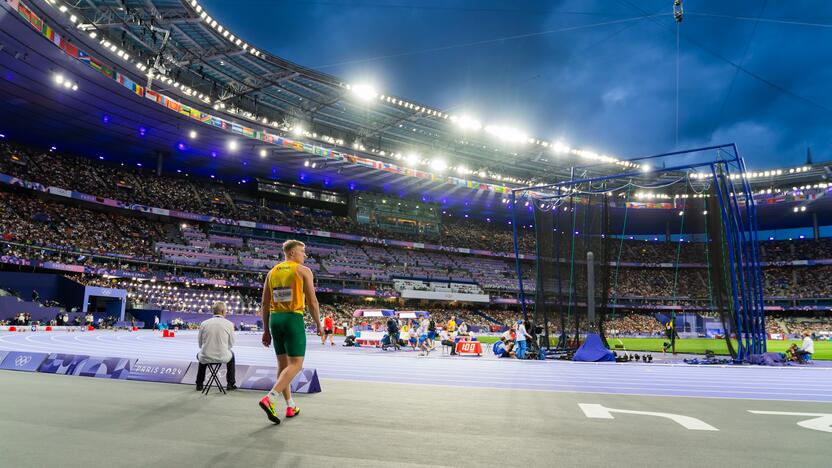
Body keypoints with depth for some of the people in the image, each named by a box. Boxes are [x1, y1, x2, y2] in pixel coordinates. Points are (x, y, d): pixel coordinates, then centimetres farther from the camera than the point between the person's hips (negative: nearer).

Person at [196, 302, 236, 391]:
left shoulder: (203, 323, -3)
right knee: (231, 355, 33)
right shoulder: (229, 324, -7)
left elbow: (200, 343, 7)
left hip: (206, 358, 2)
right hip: (222, 357, -2)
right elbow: (231, 344, 3)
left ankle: (199, 384, 43)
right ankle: (231, 384, 34)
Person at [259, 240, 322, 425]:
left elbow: (265, 305, 11)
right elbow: (312, 302, -7)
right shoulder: (303, 271, -3)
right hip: (293, 319, -6)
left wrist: (266, 330, 16)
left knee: (283, 363, 14)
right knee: (295, 364, -3)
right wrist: (318, 325, 4)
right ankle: (269, 399, -18)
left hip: (275, 319, 7)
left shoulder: (272, 272, 13)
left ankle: (290, 406, 19)